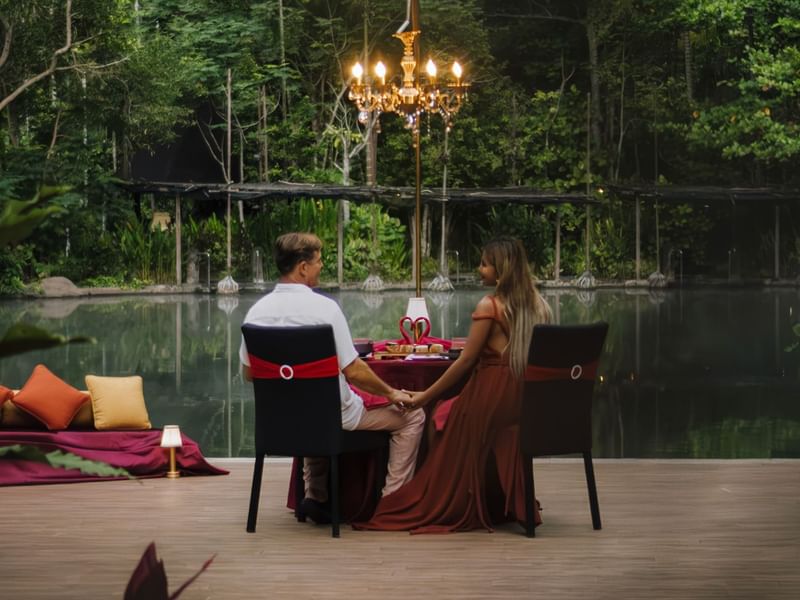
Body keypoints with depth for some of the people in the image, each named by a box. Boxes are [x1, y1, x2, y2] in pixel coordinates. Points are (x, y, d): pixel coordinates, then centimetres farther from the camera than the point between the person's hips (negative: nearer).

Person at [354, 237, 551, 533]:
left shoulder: (489, 306, -13)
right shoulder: (538, 306, 6)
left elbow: (466, 360, -12)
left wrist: (425, 396, -6)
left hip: (489, 393, -7)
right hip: (522, 396, 7)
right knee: (502, 458, 22)